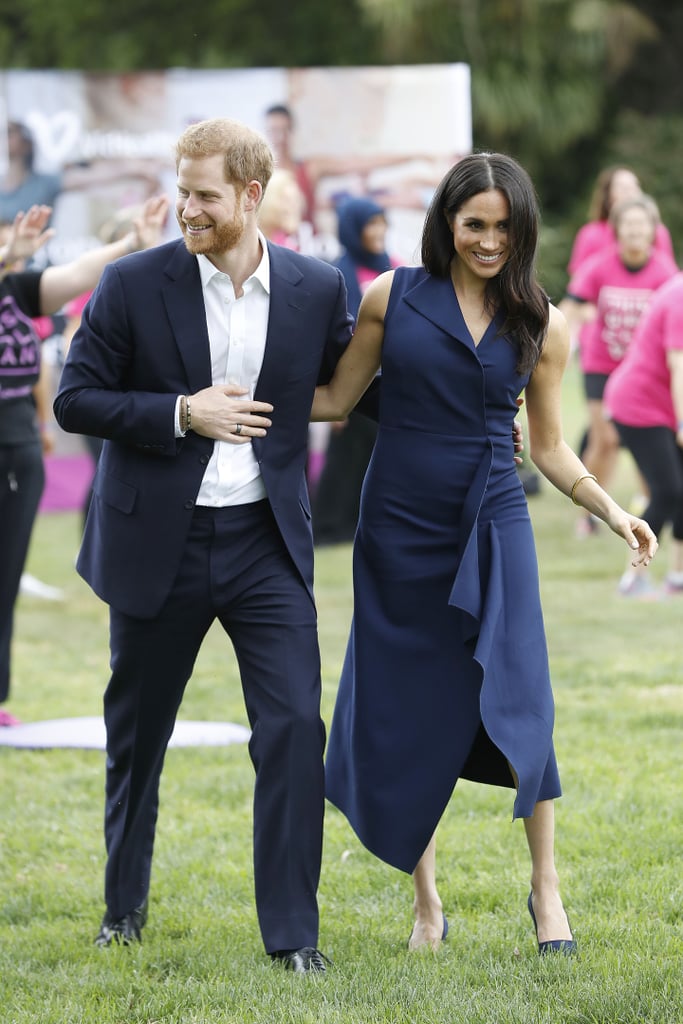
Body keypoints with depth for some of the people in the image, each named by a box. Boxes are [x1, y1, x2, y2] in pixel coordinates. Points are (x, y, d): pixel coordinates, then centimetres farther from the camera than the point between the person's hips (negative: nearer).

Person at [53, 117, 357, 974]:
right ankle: (124, 905, 34)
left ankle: (292, 931, -3)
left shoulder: (316, 290, -1)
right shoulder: (134, 285, -7)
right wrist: (182, 414, -16)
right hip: (159, 544, 0)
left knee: (294, 727, -10)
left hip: (267, 543, 1)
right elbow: (74, 400, -6)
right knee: (136, 735, 13)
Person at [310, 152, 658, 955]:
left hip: (493, 527, 0)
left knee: (516, 699, -14)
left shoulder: (540, 325, 4)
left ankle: (546, 888, 0)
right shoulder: (393, 296, 1)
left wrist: (611, 510, -3)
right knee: (407, 716, 3)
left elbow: (548, 447, 10)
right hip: (401, 529, 0)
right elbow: (335, 399, 8)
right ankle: (427, 906, 17)